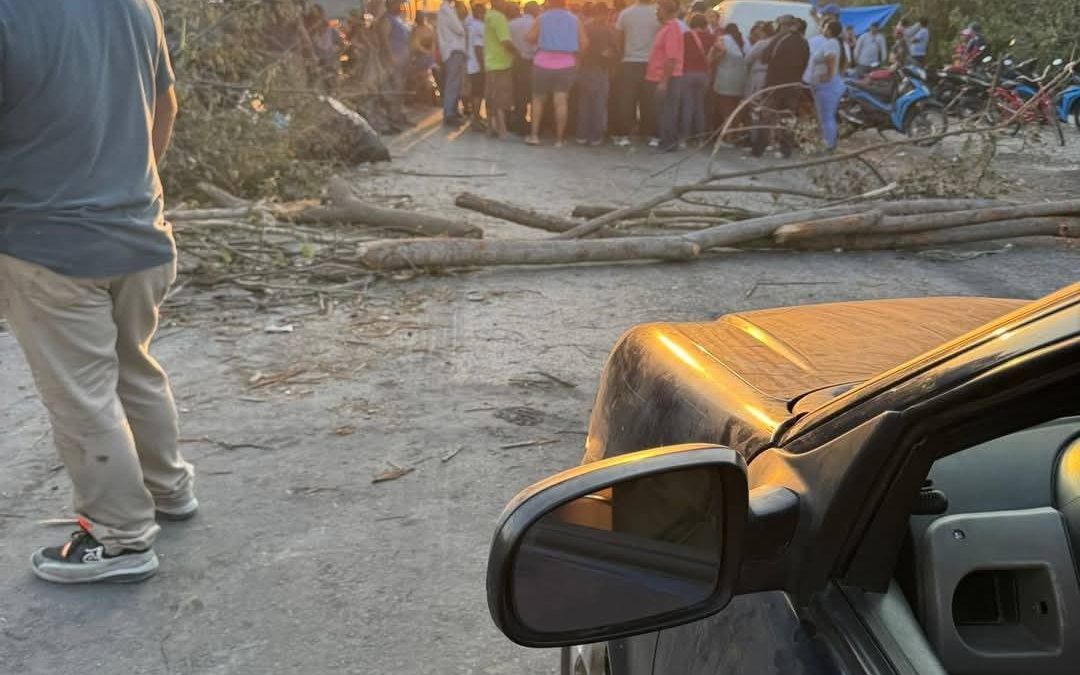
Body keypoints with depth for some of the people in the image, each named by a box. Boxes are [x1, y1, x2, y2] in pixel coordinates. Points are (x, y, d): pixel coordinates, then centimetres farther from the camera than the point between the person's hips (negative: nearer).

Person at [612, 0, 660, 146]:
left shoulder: (625, 13, -2)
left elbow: (617, 39, 4)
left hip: (629, 62, 0)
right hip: (651, 63, 0)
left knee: (625, 100, 3)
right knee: (650, 101, 5)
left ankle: (623, 134, 3)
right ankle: (652, 135, 7)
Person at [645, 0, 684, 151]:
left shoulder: (671, 28, -14)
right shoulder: (665, 27, 17)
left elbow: (671, 58, -21)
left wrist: (664, 81, -24)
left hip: (668, 79, -10)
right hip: (662, 78, 10)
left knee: (667, 111, -6)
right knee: (663, 111, 12)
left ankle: (668, 142, -2)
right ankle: (665, 140, 18)